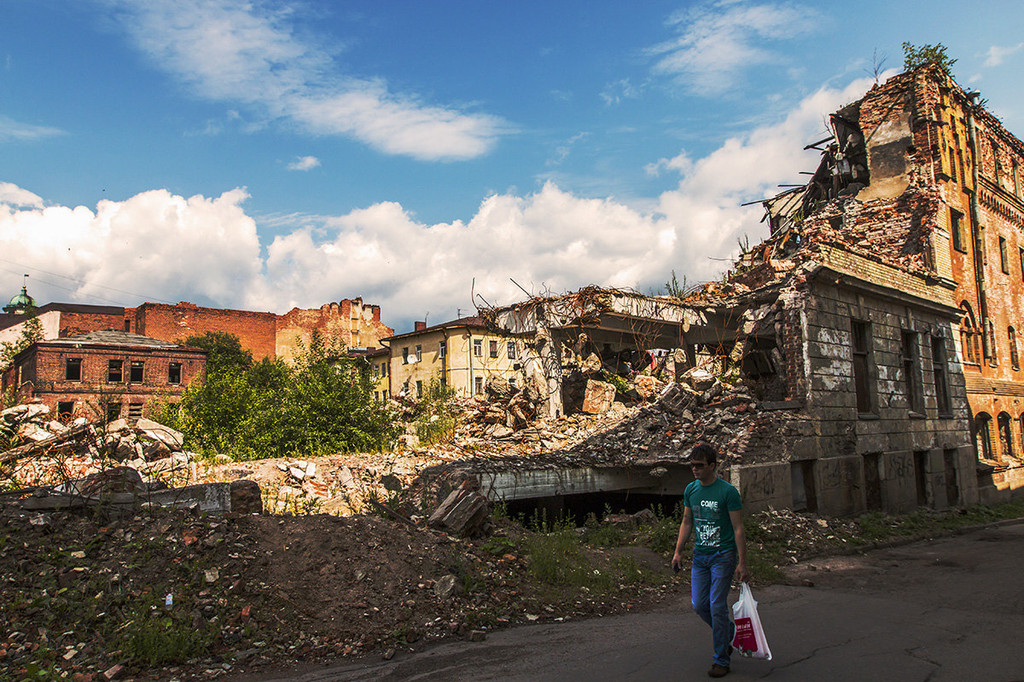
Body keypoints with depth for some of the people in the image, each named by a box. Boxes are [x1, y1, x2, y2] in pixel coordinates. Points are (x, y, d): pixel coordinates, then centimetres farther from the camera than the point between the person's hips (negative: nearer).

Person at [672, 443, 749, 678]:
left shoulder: (728, 491, -13)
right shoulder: (690, 490, 4)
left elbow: (738, 529, -10)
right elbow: (687, 523, 13)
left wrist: (742, 562, -12)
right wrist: (678, 551, 8)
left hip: (723, 555, -5)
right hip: (700, 555, 5)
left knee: (717, 607, -4)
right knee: (700, 605, 6)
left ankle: (721, 660, 12)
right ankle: (729, 631, 34)